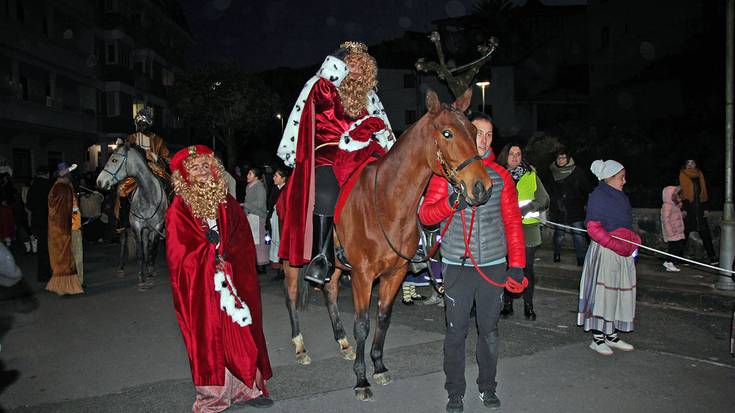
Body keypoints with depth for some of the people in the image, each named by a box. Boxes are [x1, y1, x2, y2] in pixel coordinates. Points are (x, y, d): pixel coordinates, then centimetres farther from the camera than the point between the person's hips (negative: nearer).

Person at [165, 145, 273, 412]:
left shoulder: (226, 202, 9)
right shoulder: (180, 208, -2)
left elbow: (243, 240, 7)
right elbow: (179, 252, -7)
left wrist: (225, 256, -9)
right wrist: (213, 258, -10)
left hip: (232, 277, 4)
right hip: (200, 284, -3)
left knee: (241, 333, 5)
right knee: (208, 335, 1)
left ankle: (246, 388, 18)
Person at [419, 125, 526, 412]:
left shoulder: (501, 176, 5)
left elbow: (512, 221, 5)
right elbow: (425, 215, -4)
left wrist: (517, 265, 1)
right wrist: (450, 203, -24)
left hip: (494, 265, 2)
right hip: (457, 266, -2)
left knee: (489, 330, 14)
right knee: (456, 332, 6)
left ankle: (487, 386, 31)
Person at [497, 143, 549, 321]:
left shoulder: (531, 176, 5)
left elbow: (544, 200, 1)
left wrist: (525, 208, -15)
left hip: (527, 228, 0)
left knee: (527, 268, 5)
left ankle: (528, 306, 17)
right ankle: (507, 305, 18)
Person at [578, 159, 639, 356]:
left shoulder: (620, 196, 14)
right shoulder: (598, 196, -12)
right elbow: (593, 228, -17)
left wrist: (633, 242, 10)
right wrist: (615, 244, -21)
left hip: (622, 253, 9)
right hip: (604, 252, -9)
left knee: (619, 292, 13)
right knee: (602, 292, -4)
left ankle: (611, 335, 25)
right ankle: (597, 338, 7)